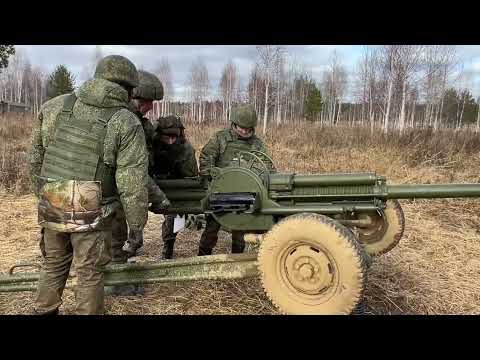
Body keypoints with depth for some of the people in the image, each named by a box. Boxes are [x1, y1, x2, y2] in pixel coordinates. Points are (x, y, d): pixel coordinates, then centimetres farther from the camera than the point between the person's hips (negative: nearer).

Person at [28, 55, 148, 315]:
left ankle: (44, 312, 41)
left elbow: (35, 159, 10)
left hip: (51, 209, 5)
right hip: (92, 215, -4)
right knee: (90, 274, 12)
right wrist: (137, 222, -3)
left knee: (53, 265, 24)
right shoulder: (127, 123, -11)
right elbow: (132, 182, -13)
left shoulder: (54, 107, 4)